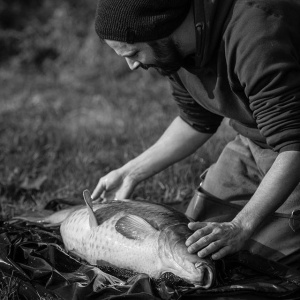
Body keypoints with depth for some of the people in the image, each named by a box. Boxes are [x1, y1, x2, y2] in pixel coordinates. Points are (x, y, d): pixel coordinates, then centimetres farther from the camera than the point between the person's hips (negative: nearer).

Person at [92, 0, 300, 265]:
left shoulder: (257, 35, -36)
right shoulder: (171, 49, -7)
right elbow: (197, 122, 10)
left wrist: (241, 228, -42)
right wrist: (131, 173, 7)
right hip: (252, 143, 8)